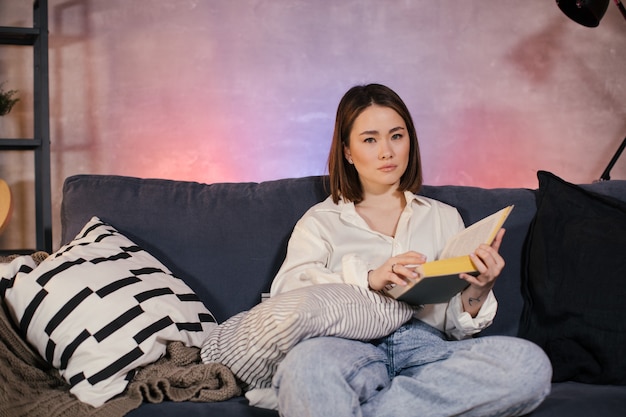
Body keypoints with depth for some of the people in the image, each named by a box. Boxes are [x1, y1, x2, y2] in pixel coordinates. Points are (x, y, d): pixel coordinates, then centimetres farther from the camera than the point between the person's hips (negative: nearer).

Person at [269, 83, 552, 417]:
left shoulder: (444, 217, 25)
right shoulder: (320, 221, 19)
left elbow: (457, 327, 19)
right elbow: (286, 288, -1)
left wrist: (477, 293, -4)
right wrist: (369, 279, -16)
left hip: (425, 349, 4)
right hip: (354, 349, -4)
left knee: (530, 363, -30)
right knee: (308, 362, -41)